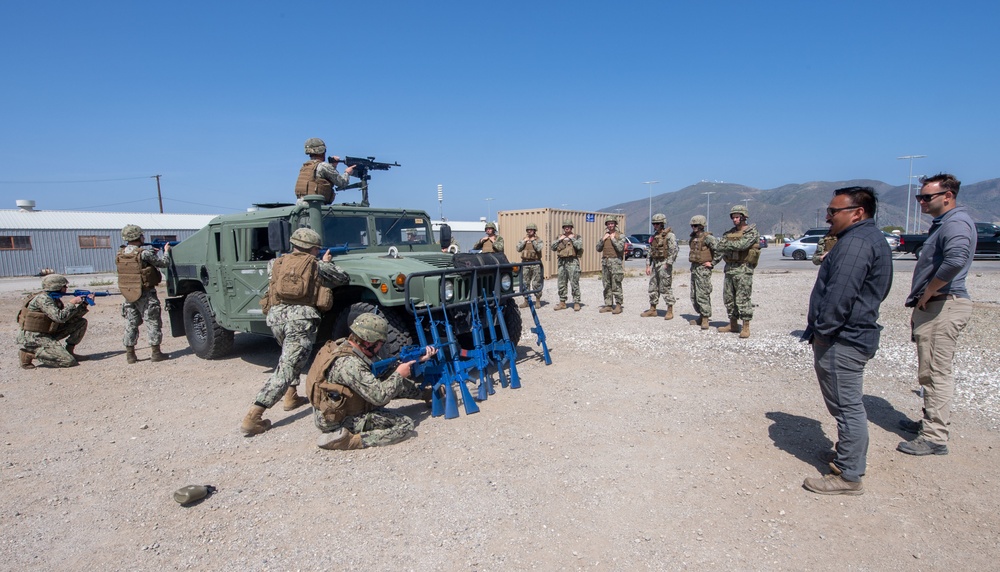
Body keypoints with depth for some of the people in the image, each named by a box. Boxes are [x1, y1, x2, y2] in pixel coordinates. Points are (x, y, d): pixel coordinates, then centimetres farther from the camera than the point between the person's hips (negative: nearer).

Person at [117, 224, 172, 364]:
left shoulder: (120, 254, 5)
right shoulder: (144, 253, -16)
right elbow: (163, 263, -8)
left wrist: (152, 251, 18)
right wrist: (166, 251, 10)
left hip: (128, 295, 6)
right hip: (145, 294, -6)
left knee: (131, 324, 12)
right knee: (152, 322, 2)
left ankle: (130, 355, 16)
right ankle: (156, 353, 4)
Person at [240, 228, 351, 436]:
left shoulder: (277, 263, 20)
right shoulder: (317, 265, 11)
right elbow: (344, 278, 22)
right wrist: (326, 264, 40)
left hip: (276, 314, 6)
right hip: (301, 316, -6)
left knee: (292, 356, 33)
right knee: (287, 368, -7)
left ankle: (291, 397, 31)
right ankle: (252, 418, -14)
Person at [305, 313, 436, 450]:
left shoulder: (341, 345, 0)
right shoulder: (349, 363, -30)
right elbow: (379, 396, -29)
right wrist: (398, 374, -12)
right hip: (337, 422, -10)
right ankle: (345, 440, -15)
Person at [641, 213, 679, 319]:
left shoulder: (669, 235, -9)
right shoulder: (654, 236, 15)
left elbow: (674, 250, -16)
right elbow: (650, 252, 19)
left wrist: (668, 264, -21)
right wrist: (648, 265, 12)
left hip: (664, 264, -8)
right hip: (655, 264, 8)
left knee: (665, 288, -6)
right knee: (653, 287, 10)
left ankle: (670, 311, 1)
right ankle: (652, 309, 19)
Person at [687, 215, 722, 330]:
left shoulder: (707, 238, -12)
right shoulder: (693, 238, 13)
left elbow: (720, 249, -18)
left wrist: (712, 263, -15)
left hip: (703, 269, -9)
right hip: (694, 268, 9)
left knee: (703, 295, -9)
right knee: (694, 295, 11)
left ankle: (705, 319, -4)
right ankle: (701, 316, 22)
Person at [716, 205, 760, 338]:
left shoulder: (752, 232, -5)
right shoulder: (730, 233, 15)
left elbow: (742, 244, -22)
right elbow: (719, 247, 2)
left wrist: (728, 244, -9)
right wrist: (733, 247, -12)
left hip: (743, 269, -7)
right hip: (729, 268, 7)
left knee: (743, 299, -8)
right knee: (729, 298, 11)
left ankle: (746, 327, -1)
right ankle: (733, 324, 22)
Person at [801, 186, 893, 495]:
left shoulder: (857, 242, -19)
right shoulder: (869, 237, 17)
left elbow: (840, 296, -26)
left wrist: (820, 330, -16)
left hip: (842, 340, -11)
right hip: (853, 335, 11)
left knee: (848, 406, -3)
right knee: (848, 405, 22)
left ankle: (849, 476, 6)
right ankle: (848, 455, 37)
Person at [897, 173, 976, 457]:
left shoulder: (956, 222, -15)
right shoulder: (942, 223, 19)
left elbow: (955, 261, -33)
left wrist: (925, 294, -21)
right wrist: (919, 306, 19)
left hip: (944, 306, -11)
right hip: (933, 306, 11)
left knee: (935, 372, -7)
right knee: (931, 372, 18)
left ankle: (935, 438, -1)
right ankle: (932, 422, 31)